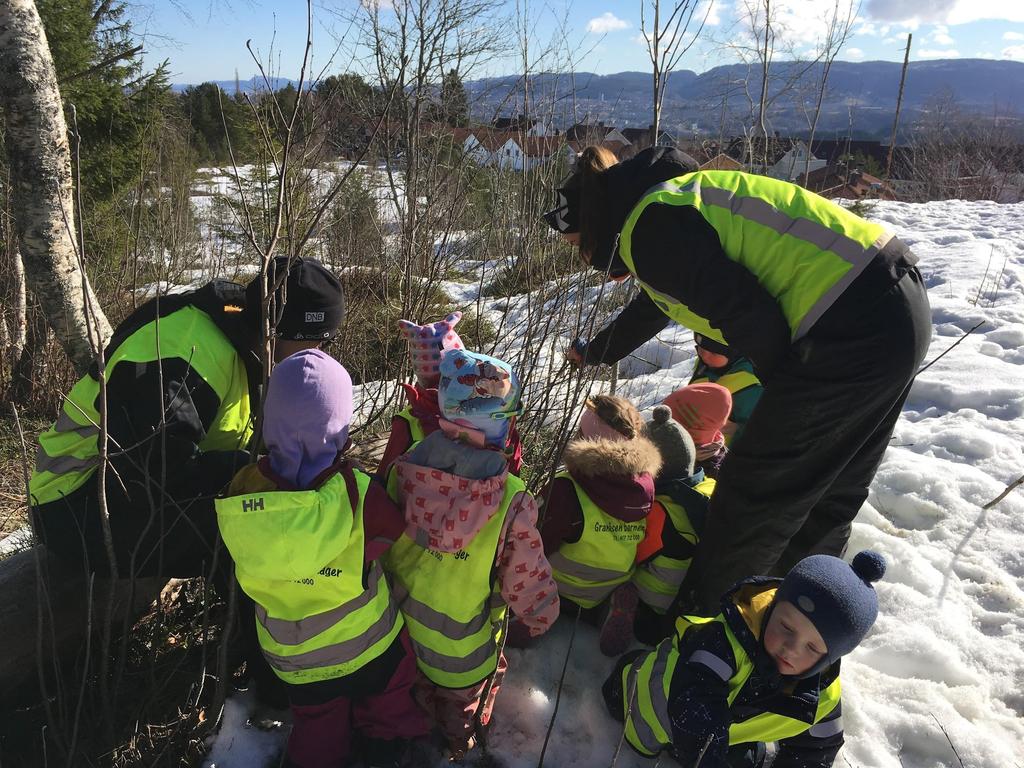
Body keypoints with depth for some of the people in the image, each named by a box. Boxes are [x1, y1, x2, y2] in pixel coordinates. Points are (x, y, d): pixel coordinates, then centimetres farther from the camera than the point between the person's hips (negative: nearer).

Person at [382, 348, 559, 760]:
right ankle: (459, 749, 61)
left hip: (397, 632, 4)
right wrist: (541, 619, 1)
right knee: (461, 709, 32)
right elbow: (529, 584, -22)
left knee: (413, 699, 37)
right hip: (463, 652, -3)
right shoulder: (511, 503, -36)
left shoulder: (403, 470, -26)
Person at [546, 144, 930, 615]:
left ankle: (699, 614, 22)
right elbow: (650, 307, 37)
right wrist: (592, 354, 53)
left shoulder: (650, 228, -12)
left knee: (753, 490, 3)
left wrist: (784, 389, 2)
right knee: (828, 493, 22)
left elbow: (749, 316, -19)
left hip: (851, 329, -10)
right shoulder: (677, 200, 20)